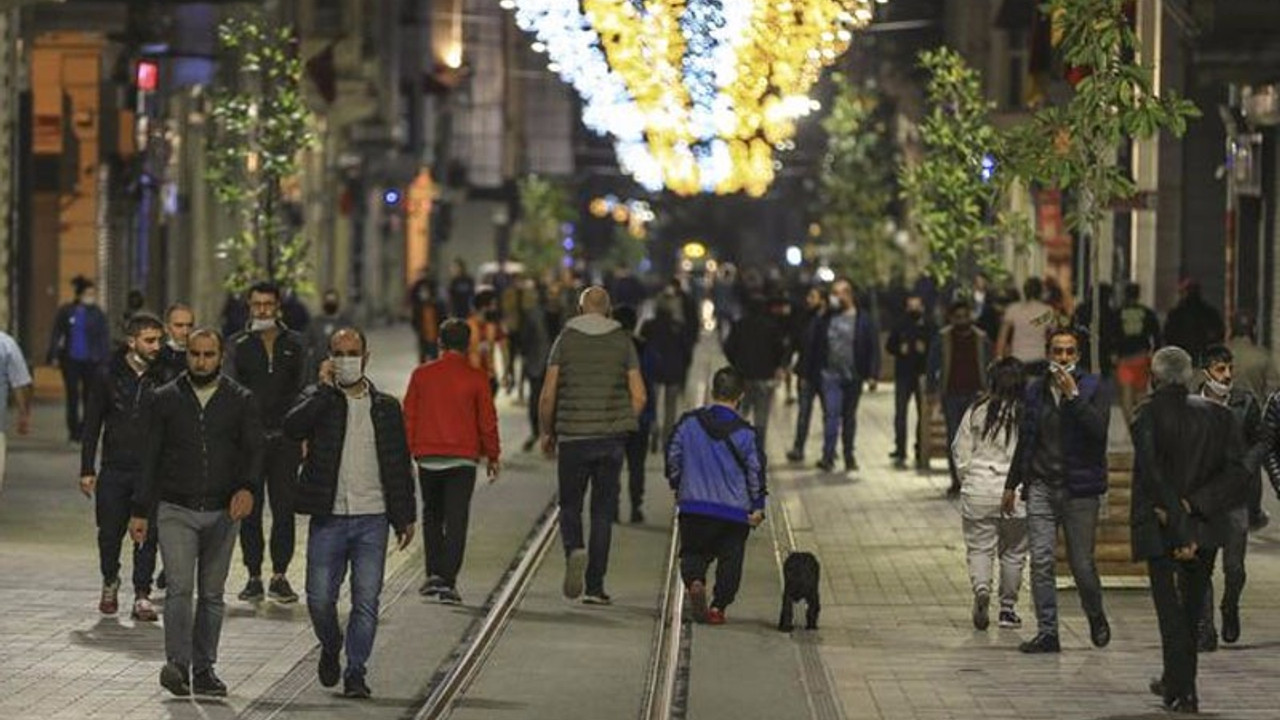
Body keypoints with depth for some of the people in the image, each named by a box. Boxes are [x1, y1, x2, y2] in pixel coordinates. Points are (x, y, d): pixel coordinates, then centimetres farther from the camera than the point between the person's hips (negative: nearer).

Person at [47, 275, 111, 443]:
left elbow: (105, 339, 1)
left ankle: (85, 429, 10)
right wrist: (54, 356, 1)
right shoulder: (66, 312, 2)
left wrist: (105, 360, -5)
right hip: (71, 360, 1)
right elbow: (56, 334, 7)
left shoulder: (98, 314, -1)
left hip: (91, 360, -1)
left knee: (89, 397, -1)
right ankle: (73, 430, 13)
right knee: (72, 397, 5)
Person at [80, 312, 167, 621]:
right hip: (114, 468, 1)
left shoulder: (163, 376, 0)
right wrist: (87, 469, 1)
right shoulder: (108, 374, 1)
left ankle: (142, 595, 4)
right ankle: (110, 582, 32)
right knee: (109, 532, 8)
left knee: (148, 535, -4)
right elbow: (92, 424, 5)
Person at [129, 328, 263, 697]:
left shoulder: (240, 400, 5)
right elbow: (150, 458, 7)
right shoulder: (165, 399, 5)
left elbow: (254, 449, -2)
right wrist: (140, 512, 4)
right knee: (180, 588, -15)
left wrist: (246, 487, -23)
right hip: (175, 510, -1)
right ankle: (177, 665, -22)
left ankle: (204, 670, 13)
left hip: (222, 513, 1)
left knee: (212, 594, 7)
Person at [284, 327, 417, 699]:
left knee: (366, 602, -2)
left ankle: (355, 672, 7)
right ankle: (330, 650, 27)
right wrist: (325, 388, -15)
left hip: (372, 518, 1)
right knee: (320, 599, 0)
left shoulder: (386, 407, 10)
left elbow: (400, 465, 13)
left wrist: (406, 516, 10)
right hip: (328, 518, -1)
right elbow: (292, 428, -17)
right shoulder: (318, 399, 5)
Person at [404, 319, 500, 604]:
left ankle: (434, 574, 10)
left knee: (432, 516, 18)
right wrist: (493, 456, 12)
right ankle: (448, 583, -7)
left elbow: (408, 417, 5)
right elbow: (487, 420, 1)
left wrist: (408, 454, 13)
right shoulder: (476, 378, -3)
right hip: (463, 460, -2)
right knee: (456, 520, -1)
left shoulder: (421, 375, 2)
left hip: (428, 458, 2)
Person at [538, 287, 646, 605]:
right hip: (611, 438, 1)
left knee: (570, 505, 11)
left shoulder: (565, 340, 0)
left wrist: (546, 432, 11)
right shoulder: (623, 342, 4)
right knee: (603, 511, 7)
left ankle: (574, 551, -19)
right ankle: (595, 586, 4)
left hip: (573, 436, -1)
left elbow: (548, 395, -3)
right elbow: (639, 396, 0)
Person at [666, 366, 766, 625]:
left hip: (693, 505, 2)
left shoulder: (688, 423, -2)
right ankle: (718, 606, 4)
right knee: (730, 559, 11)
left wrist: (677, 487, 22)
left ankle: (694, 581, -17)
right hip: (735, 511, -2)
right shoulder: (746, 434, -9)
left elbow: (673, 457, 7)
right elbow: (756, 471, -5)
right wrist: (758, 507, 5)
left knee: (693, 552, 14)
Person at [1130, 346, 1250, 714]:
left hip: (1158, 529, -4)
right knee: (1191, 609, 19)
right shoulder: (1217, 415, 4)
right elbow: (1237, 476, -5)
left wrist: (1180, 529, -19)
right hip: (1204, 529, 4)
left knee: (1171, 611, 1)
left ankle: (1182, 692, -3)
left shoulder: (1148, 414, -9)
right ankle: (1176, 681, 31)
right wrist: (1193, 505, -10)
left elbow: (1153, 475, -18)